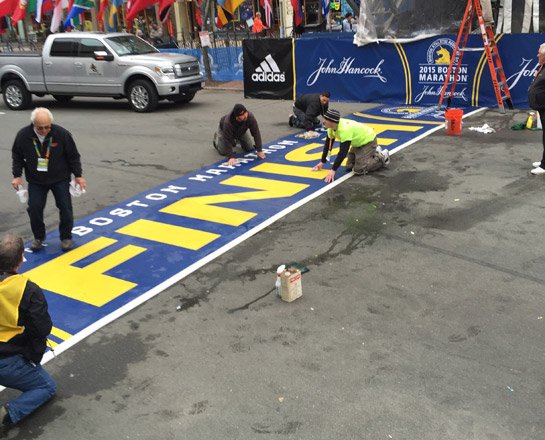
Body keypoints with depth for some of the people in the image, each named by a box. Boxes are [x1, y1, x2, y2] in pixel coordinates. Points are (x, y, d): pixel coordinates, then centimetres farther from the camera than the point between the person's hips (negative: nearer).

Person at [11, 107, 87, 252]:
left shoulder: (62, 134, -20)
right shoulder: (23, 135, -15)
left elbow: (73, 156, -8)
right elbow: (17, 156, 1)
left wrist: (78, 175, -5)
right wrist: (17, 175, -4)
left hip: (60, 179, -1)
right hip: (35, 180, 1)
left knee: (65, 207, 0)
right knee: (34, 208, 0)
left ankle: (66, 237, 19)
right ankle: (38, 237, 21)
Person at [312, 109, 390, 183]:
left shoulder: (345, 129, -38)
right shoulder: (331, 128, -11)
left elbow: (343, 152, -39)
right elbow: (328, 144, 2)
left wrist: (333, 170, -37)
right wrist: (322, 162, 6)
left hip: (368, 140, -9)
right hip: (358, 142, 9)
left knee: (358, 170, -17)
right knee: (349, 167, 11)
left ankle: (382, 157, 4)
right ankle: (373, 152, 26)